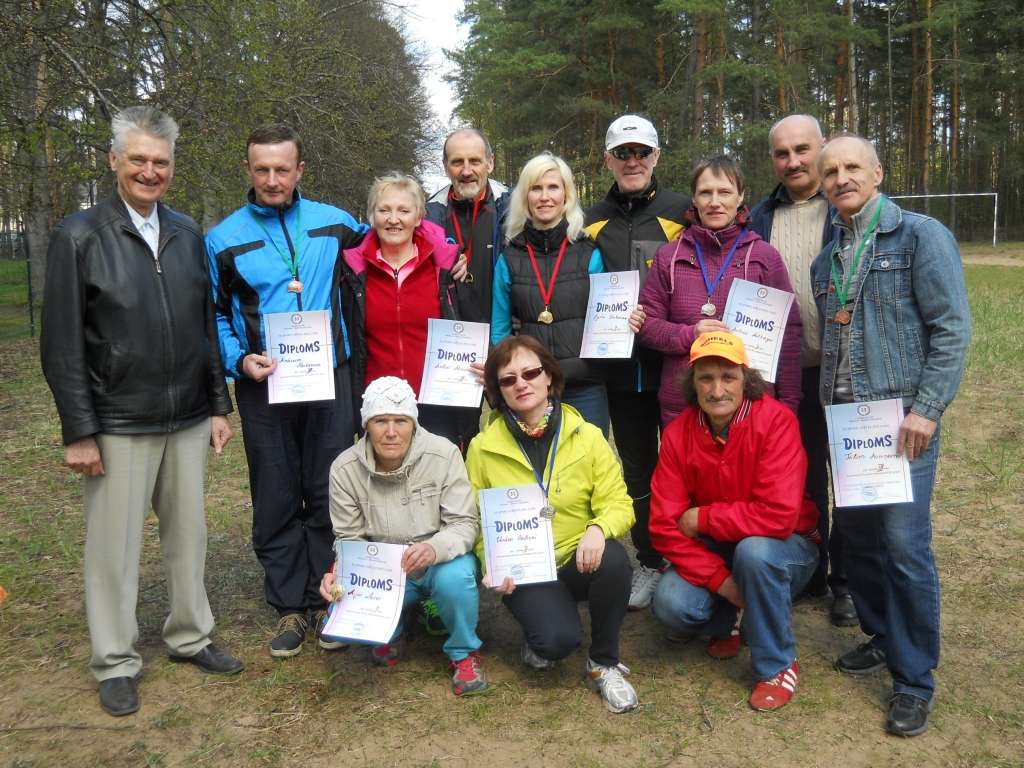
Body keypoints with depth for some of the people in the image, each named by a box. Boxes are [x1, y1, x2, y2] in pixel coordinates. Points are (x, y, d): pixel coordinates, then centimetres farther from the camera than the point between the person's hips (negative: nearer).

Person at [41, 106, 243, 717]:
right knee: (114, 545, 7)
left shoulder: (188, 235, 7)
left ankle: (190, 637, 31)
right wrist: (79, 431, -10)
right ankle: (116, 662, 23)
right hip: (118, 425, -4)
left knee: (189, 534, 14)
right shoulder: (79, 236, -5)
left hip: (189, 419, 4)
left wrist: (219, 405, 8)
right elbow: (62, 345, -7)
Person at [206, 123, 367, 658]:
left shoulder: (331, 222, 4)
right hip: (263, 388, 0)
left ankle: (327, 597, 22)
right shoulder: (224, 238, 1)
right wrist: (239, 360, -11)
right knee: (276, 502, 7)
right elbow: (216, 316, 6)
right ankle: (290, 608, 21)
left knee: (329, 495, 6)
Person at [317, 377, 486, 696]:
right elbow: (350, 538, -4)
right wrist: (340, 572, -27)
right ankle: (390, 636, 14)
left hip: (441, 562, -2)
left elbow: (465, 524, -18)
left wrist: (435, 547, -40)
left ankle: (463, 653, -2)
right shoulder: (344, 469, -12)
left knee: (454, 578, -36)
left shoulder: (444, 454, -18)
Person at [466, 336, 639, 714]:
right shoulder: (483, 448, -3)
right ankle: (537, 638, 13)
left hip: (580, 560, 2)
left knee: (614, 559, -33)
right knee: (558, 639, -29)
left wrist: (599, 529, -28)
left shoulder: (587, 436, -3)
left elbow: (618, 504, -6)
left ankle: (604, 664, -7)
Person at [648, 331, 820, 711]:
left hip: (785, 548, -3)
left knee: (754, 551, -37)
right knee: (670, 604, -23)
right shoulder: (678, 433, -11)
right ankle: (727, 621, 15)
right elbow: (665, 524, -13)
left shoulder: (775, 420, -23)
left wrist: (703, 518, -22)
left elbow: (779, 514, -32)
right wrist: (719, 578, -22)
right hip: (714, 551, 3)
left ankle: (778, 665, -10)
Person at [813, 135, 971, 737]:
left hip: (903, 419, -6)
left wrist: (926, 409, -16)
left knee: (905, 547, -6)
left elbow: (952, 328, -10)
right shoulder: (828, 257, 14)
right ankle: (883, 637, 33)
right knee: (858, 537, 13)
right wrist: (829, 406, 11)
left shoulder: (921, 236, -4)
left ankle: (915, 681, 8)